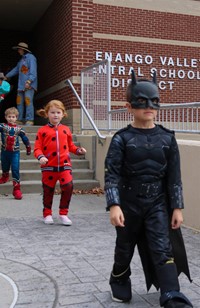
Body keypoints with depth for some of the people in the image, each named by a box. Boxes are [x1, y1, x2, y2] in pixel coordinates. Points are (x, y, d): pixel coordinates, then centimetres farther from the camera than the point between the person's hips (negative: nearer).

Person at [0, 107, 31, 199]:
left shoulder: (19, 129, -4)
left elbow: (25, 139, 6)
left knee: (15, 170, -10)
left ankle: (16, 188, -5)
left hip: (15, 153, -2)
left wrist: (28, 149, 13)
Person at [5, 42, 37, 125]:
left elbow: (33, 71, -14)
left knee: (28, 101, -16)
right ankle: (20, 120, 8)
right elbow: (16, 69, 35)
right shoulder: (21, 60, 24)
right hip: (21, 85, 9)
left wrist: (29, 81, -24)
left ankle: (30, 120, -18)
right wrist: (6, 76, 39)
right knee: (19, 102, 5)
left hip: (29, 85, -9)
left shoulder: (31, 57, -3)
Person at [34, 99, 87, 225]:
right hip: (49, 166, -1)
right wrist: (41, 157, -21)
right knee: (48, 191, 10)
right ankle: (47, 214, 29)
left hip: (65, 165, 2)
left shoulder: (66, 129, 9)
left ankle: (63, 214, 6)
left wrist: (78, 150, 1)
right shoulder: (42, 131, 0)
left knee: (68, 187, -11)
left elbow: (70, 146, 18)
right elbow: (38, 148, -3)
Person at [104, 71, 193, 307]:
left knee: (163, 250, -5)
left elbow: (174, 176, 1)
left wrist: (177, 207, -1)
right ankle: (119, 282, 41)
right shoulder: (122, 139, -8)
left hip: (158, 204, 1)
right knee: (125, 249, 16)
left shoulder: (167, 138, -1)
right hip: (129, 203, -1)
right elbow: (112, 175, -12)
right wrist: (114, 205, -22)